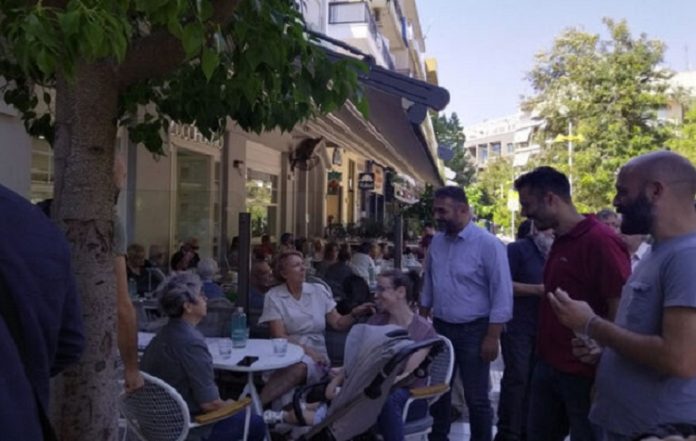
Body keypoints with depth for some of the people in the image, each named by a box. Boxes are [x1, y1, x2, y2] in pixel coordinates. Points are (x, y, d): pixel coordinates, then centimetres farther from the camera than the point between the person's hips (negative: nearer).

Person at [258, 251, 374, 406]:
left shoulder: (318, 290, 7)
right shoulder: (274, 296, 0)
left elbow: (338, 324, 6)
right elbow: (279, 336, -6)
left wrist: (355, 314, -14)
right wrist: (306, 350, -19)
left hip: (315, 353, 1)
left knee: (300, 368, -35)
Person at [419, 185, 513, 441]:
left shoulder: (488, 244, -16)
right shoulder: (437, 242, 3)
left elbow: (502, 295, -15)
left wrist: (492, 337, -16)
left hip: (473, 331, -5)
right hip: (440, 328, 6)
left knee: (476, 398, 7)